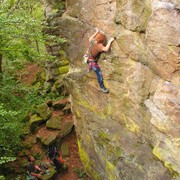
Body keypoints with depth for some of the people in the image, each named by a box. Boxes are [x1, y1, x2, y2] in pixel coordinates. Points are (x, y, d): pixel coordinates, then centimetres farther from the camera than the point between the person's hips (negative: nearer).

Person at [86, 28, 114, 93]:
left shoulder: (92, 41, -11)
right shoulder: (99, 46, -33)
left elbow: (90, 39, 13)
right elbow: (106, 49, -49)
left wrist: (96, 33, 18)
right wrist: (110, 41, -41)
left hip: (87, 57, 8)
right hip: (92, 61, -8)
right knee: (99, 74, -1)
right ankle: (102, 87, 6)